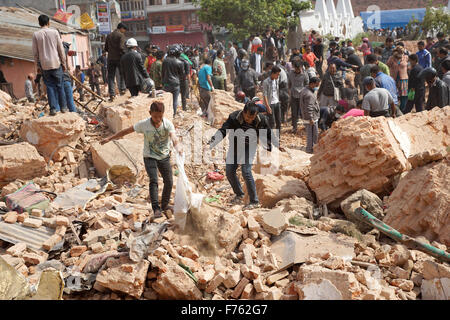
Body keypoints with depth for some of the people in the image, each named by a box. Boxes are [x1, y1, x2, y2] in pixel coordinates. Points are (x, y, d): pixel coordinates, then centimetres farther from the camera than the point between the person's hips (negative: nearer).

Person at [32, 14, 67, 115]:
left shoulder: (36, 34, 1)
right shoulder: (54, 32, -2)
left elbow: (35, 52, 3)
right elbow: (61, 49, 0)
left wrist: (38, 65, 11)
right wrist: (63, 63, 7)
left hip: (44, 65, 1)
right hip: (56, 63, -1)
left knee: (50, 86, 5)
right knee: (59, 85, 8)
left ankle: (53, 108, -1)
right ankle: (63, 107, 11)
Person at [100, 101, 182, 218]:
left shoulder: (168, 124, -17)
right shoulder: (144, 124, -17)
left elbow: (174, 138, -33)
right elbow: (126, 131, -6)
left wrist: (178, 147, -57)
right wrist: (109, 139, -1)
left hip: (164, 157, 2)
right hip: (150, 157, -2)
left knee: (169, 182, 7)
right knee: (153, 181, -21)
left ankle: (165, 204, 29)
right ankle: (156, 209, -23)